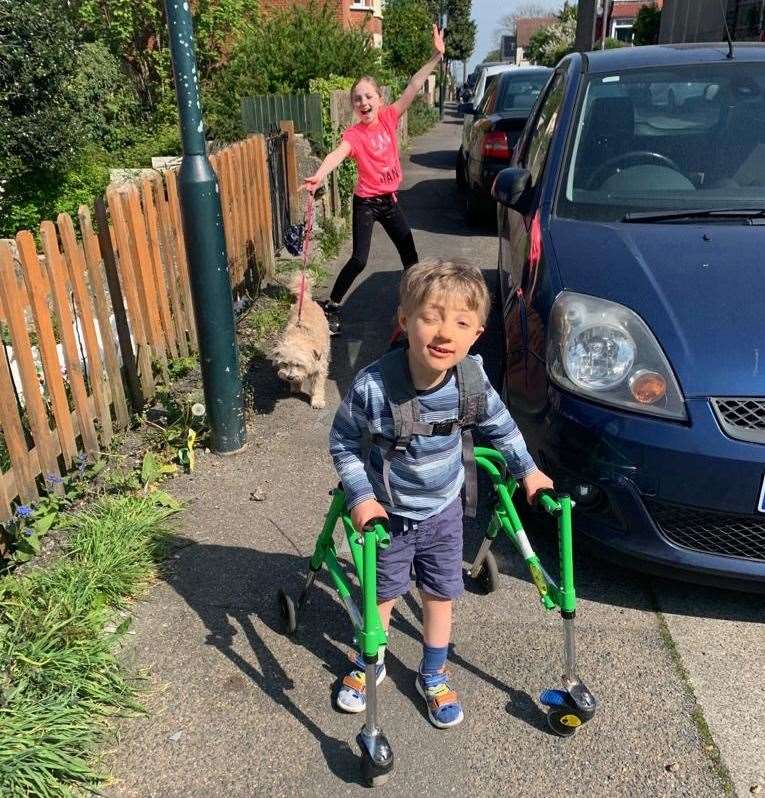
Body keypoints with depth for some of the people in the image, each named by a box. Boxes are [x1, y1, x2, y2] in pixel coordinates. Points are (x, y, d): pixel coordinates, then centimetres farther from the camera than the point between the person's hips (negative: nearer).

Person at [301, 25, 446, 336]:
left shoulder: (389, 118, -3)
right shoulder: (354, 134, -16)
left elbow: (413, 88, -6)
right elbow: (337, 154, -35)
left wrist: (436, 56, -12)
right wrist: (319, 175, -55)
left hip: (390, 200, 5)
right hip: (366, 202, -5)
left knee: (410, 254, 12)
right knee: (359, 260, -10)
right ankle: (331, 309, 3)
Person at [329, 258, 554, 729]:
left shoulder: (473, 378, -19)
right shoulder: (373, 386, -31)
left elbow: (498, 424, 3)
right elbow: (343, 443, -14)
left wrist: (527, 469, 8)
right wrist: (360, 497, -20)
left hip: (443, 509, 3)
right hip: (388, 512, -2)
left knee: (441, 594, 17)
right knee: (382, 593, 17)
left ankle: (434, 676, 42)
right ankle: (368, 664, 46)